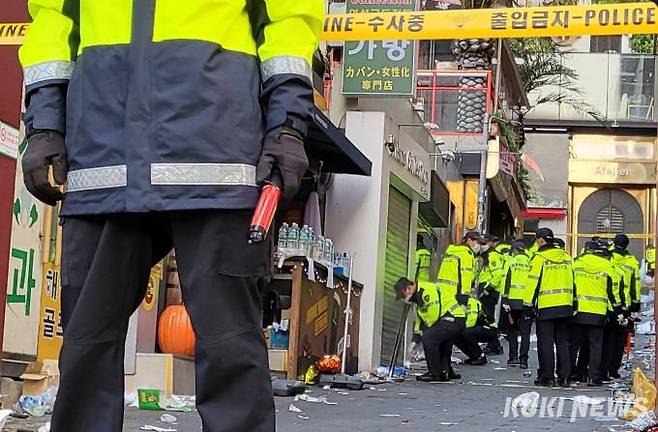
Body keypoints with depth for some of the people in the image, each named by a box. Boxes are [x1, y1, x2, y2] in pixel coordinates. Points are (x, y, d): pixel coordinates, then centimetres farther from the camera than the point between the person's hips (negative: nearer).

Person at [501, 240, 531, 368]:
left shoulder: (511, 263, 0)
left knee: (512, 330, 16)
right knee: (525, 332, 5)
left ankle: (513, 356, 12)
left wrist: (505, 301, -3)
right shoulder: (531, 263, 3)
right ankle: (523, 359, 1)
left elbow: (507, 283, -4)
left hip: (514, 300, -1)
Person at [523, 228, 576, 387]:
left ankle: (547, 376, 1)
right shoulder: (566, 257, 10)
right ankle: (564, 377, 10)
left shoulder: (539, 258, -7)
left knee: (546, 343, 1)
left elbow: (533, 283, -9)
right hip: (565, 307, 5)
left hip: (546, 308, -5)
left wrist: (528, 305, -3)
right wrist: (573, 302, 21)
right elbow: (572, 280, 14)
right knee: (563, 342, 11)